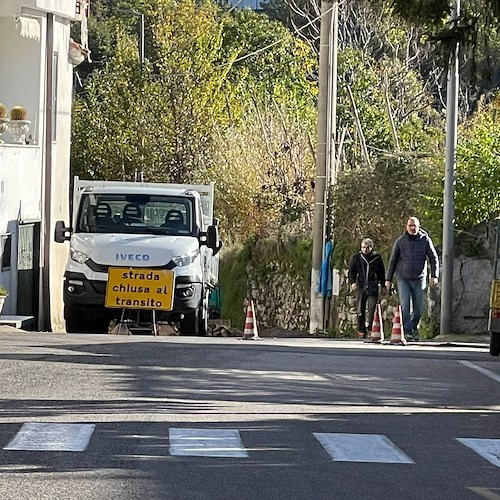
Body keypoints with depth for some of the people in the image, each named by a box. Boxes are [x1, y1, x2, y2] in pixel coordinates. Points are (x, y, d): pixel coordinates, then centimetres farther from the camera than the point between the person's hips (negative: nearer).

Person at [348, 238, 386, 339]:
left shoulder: (377, 258, 9)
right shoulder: (356, 258, 11)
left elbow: (382, 273, 15)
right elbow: (351, 271, 10)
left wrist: (383, 285, 11)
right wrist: (352, 282, -7)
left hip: (373, 288, -1)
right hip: (360, 287, 1)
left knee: (372, 309, -12)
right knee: (360, 310, 2)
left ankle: (371, 330, -8)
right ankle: (361, 330, 9)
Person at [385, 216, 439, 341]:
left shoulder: (425, 240, 0)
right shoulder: (401, 241, 1)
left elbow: (434, 259, 2)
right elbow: (393, 260, 7)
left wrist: (434, 276, -10)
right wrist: (388, 279, 5)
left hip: (419, 279, 1)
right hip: (403, 278, -1)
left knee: (418, 308, 4)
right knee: (405, 306, -13)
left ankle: (414, 327, 29)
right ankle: (407, 331, -12)